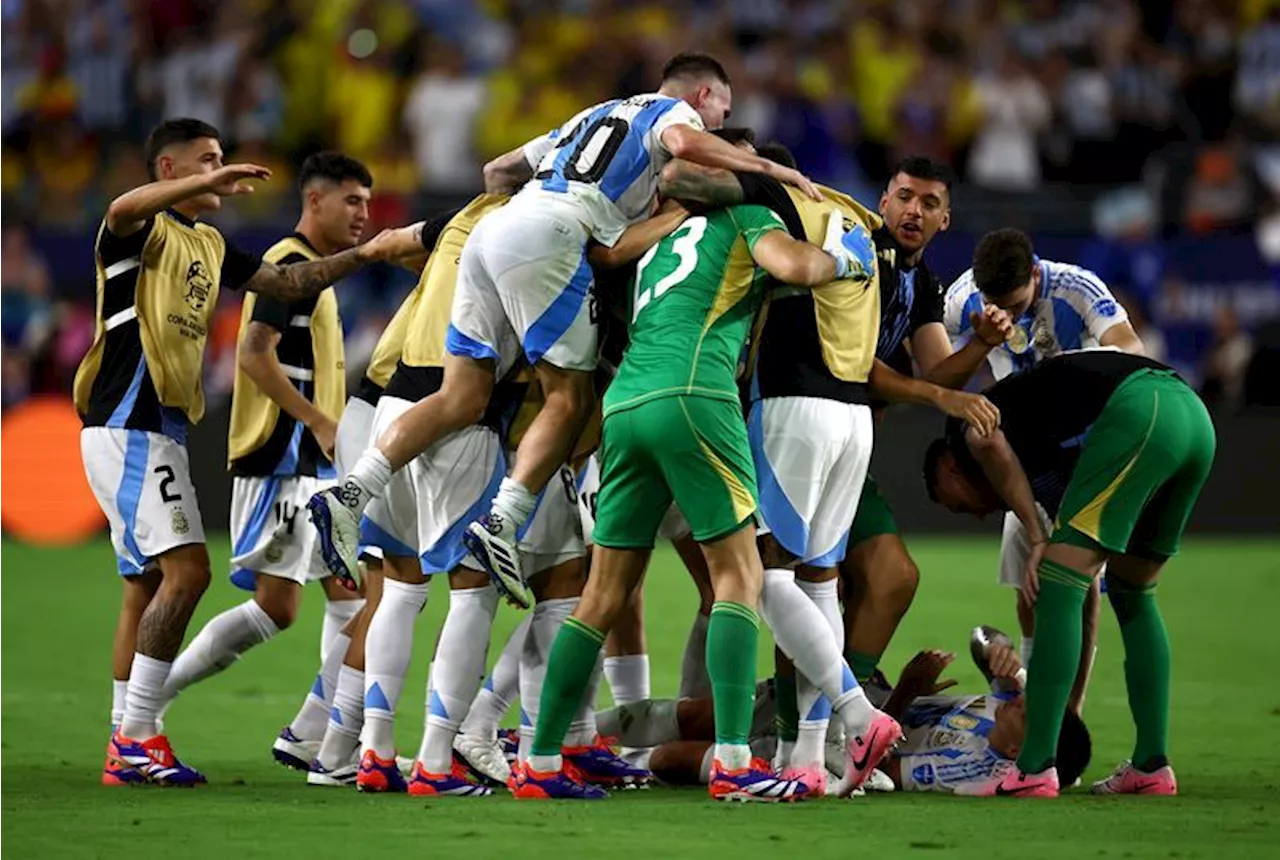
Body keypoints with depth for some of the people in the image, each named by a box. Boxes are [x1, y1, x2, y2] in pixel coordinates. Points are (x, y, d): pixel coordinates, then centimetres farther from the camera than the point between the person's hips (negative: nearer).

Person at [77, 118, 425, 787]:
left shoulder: (207, 246, 20)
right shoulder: (141, 230, -8)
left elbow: (287, 282, 25)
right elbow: (122, 211, -33)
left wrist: (366, 254, 18)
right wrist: (210, 182, -38)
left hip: (159, 430, 10)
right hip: (127, 425, -10)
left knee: (147, 583, 10)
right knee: (186, 570, -16)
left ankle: (127, 744, 13)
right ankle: (136, 738, -14)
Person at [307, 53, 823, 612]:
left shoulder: (593, 116, 36)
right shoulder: (673, 111, 14)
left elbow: (497, 172, 36)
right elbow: (685, 144, -12)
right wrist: (767, 167, -3)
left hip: (491, 229, 7)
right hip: (546, 236, -7)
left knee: (463, 398, 4)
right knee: (570, 398, -3)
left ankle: (352, 493, -9)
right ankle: (501, 523, -17)